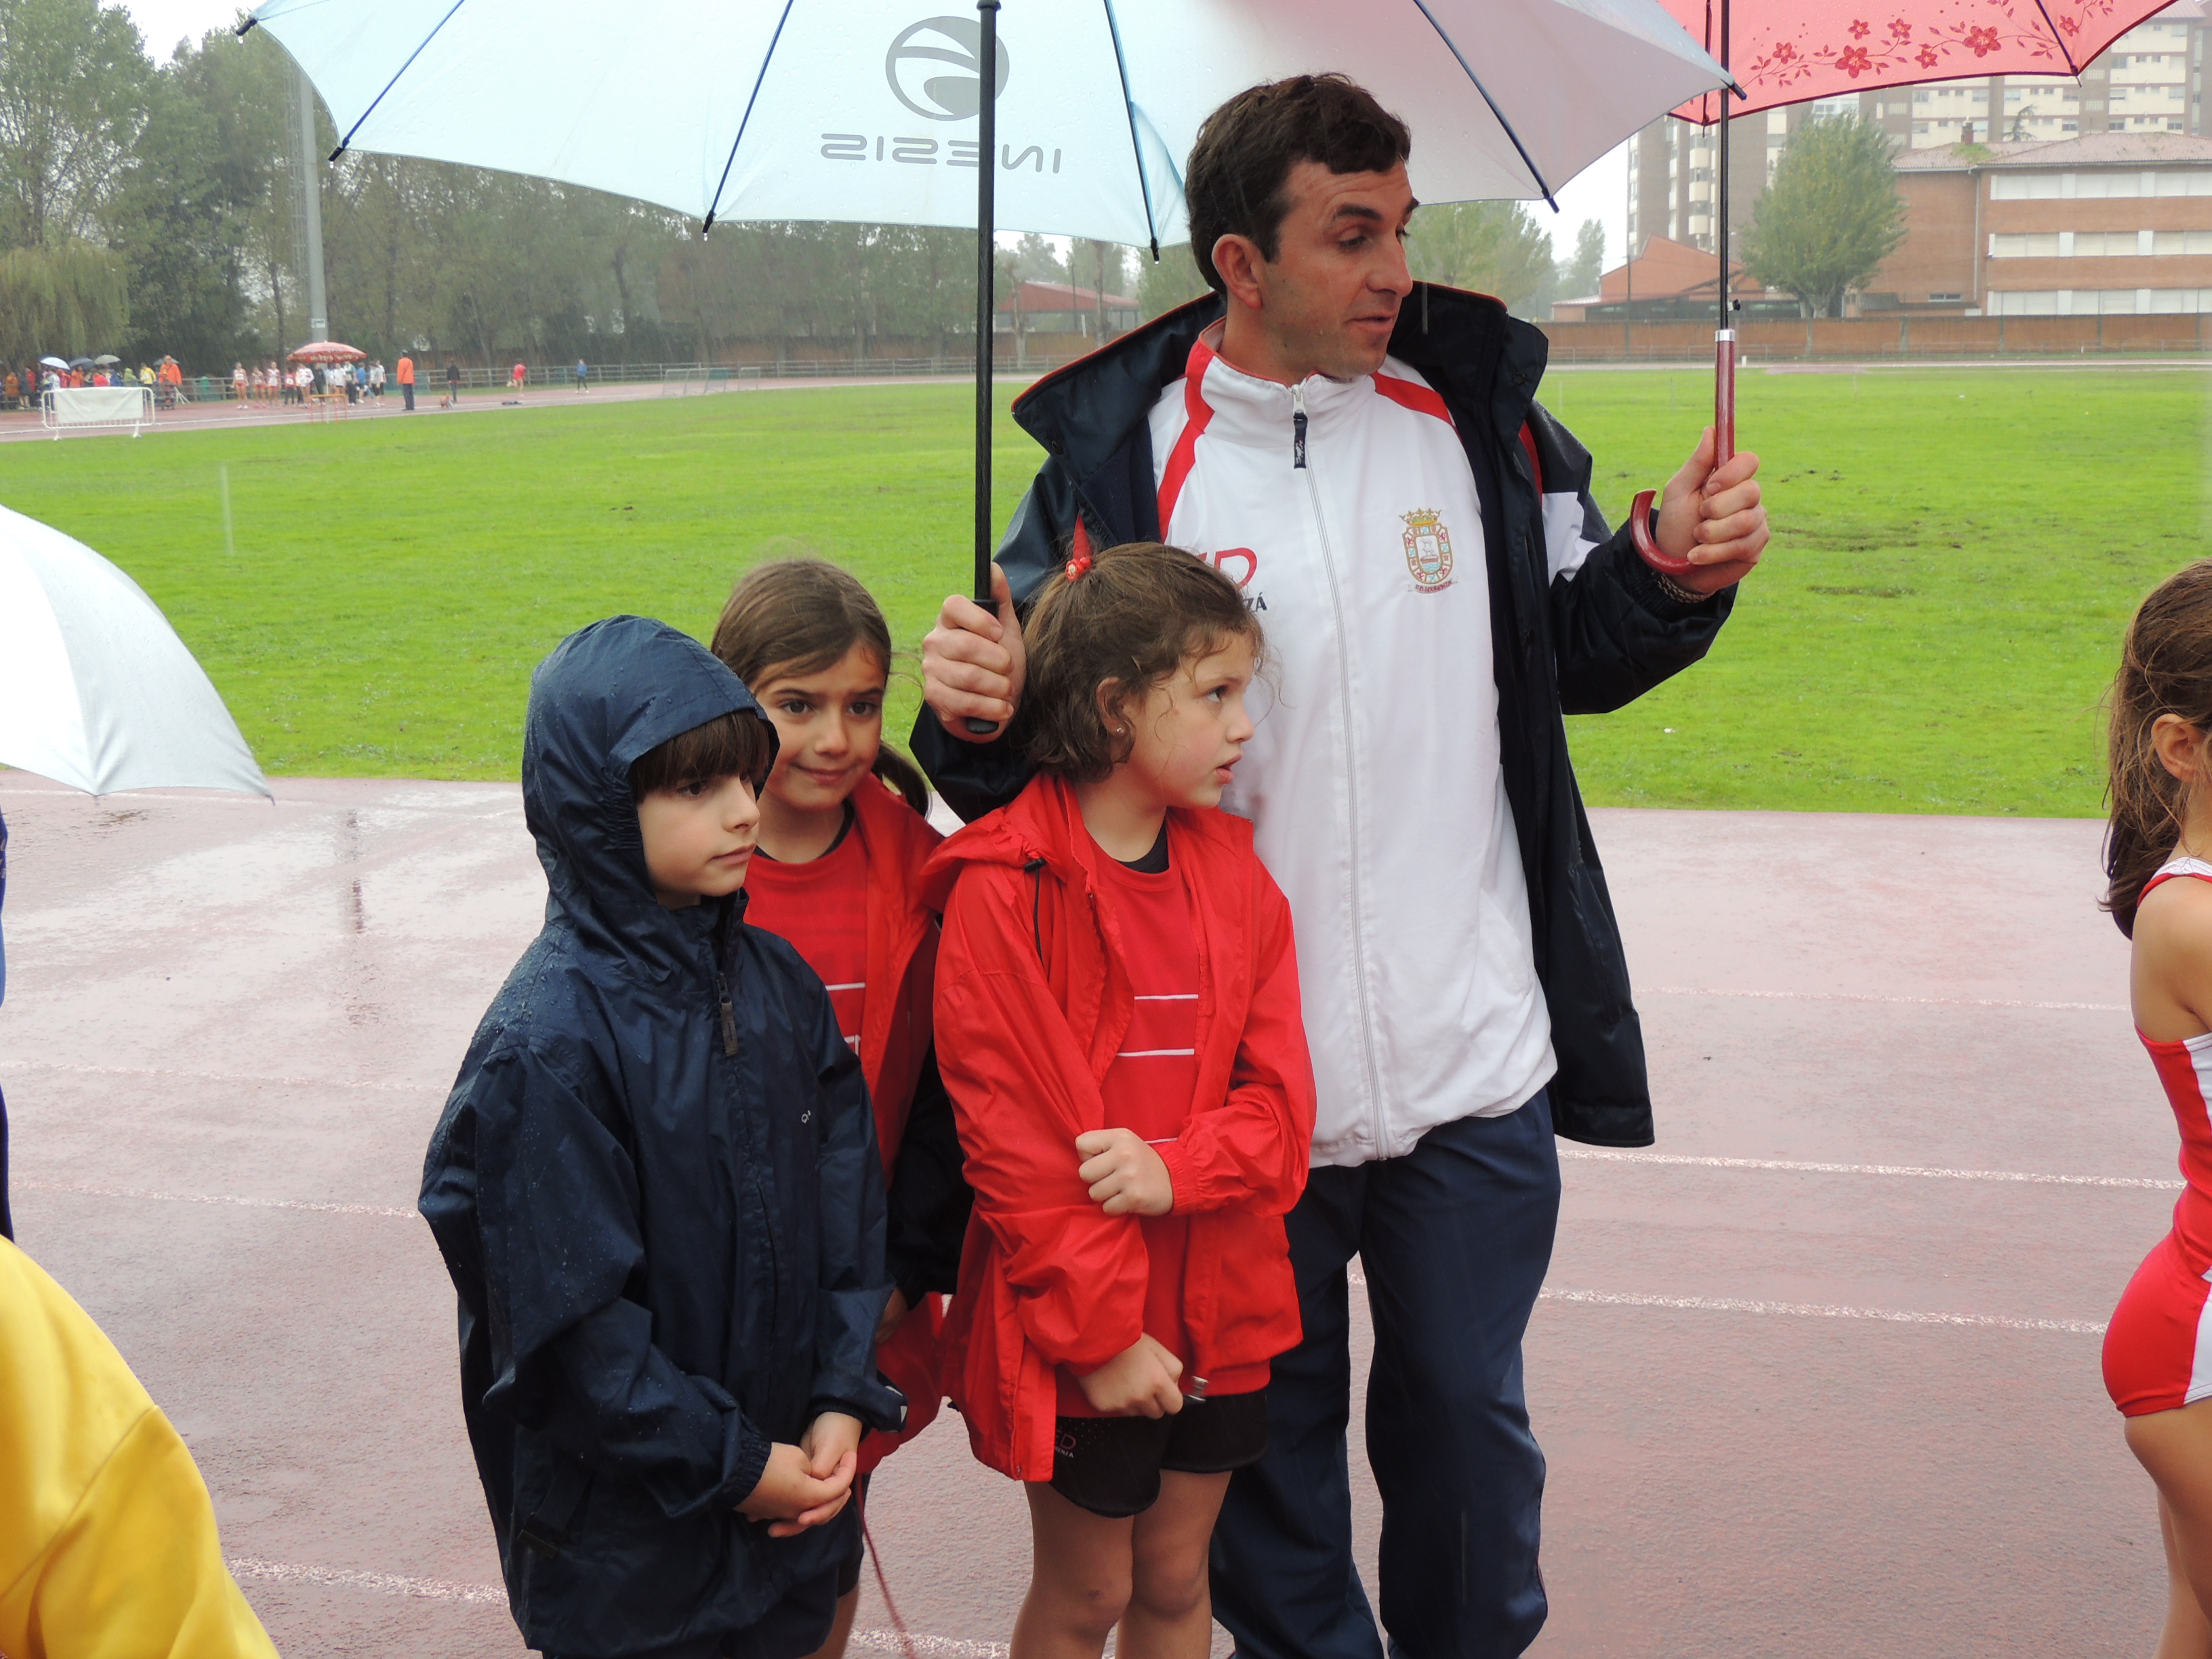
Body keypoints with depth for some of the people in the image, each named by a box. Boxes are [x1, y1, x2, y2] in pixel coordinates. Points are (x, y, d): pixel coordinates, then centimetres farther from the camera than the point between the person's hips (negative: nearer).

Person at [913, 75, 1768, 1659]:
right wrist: (974, 718, -24)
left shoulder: (1476, 402, 0)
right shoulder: (1118, 456, -8)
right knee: (1270, 1436, 17)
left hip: (1478, 1057, 2)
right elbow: (1045, 728, -3)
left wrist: (1674, 574, -8)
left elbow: (1573, 658, 11)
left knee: (1468, 1416, 19)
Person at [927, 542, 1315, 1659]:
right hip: (1076, 1331, -5)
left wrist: (1175, 1166, -19)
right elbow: (1008, 1138, -15)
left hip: (1215, 1312, 5)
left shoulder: (1231, 869, 2)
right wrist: (1100, 1329, -15)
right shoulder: (1003, 891, -15)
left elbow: (1281, 1102, 0)